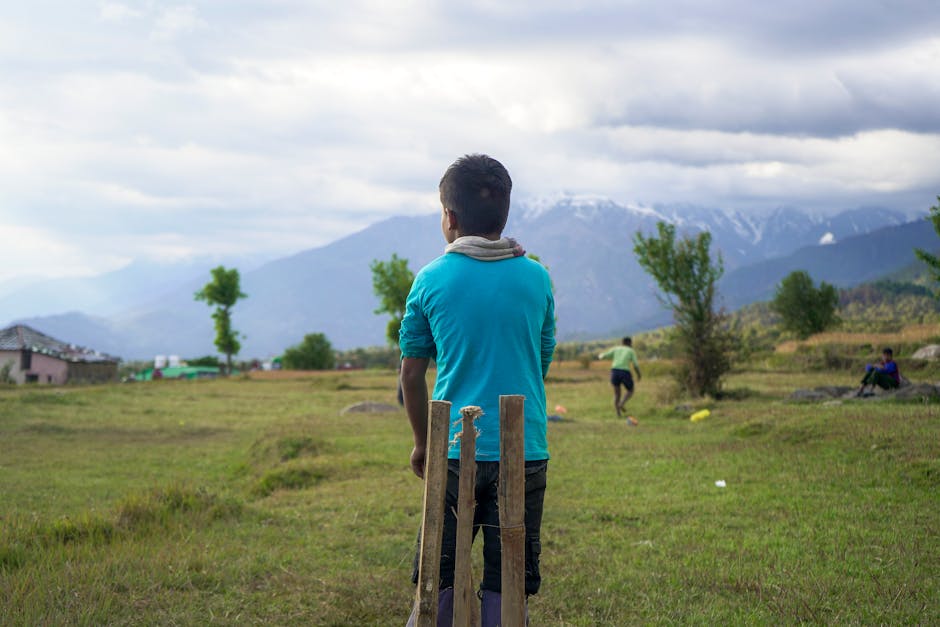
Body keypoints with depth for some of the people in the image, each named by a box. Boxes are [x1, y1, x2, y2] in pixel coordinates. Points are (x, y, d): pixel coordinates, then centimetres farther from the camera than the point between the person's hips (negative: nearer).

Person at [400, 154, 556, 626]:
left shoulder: (431, 280, -2)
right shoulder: (536, 278, 3)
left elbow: (412, 373, 4)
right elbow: (542, 365, 12)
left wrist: (422, 443, 18)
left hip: (455, 450, -1)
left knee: (438, 579, 11)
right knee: (505, 586, 8)